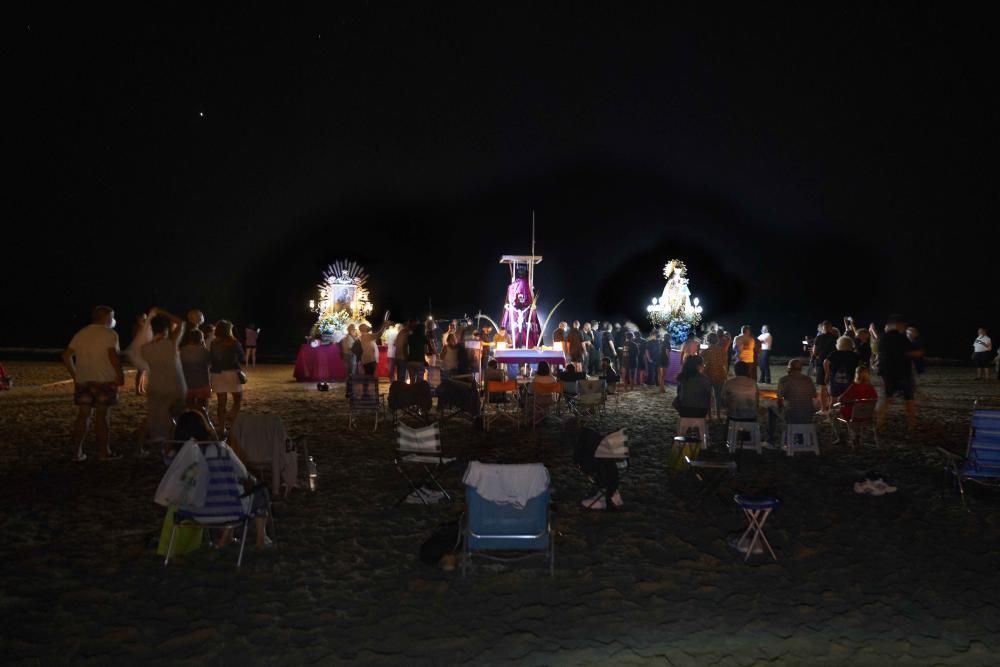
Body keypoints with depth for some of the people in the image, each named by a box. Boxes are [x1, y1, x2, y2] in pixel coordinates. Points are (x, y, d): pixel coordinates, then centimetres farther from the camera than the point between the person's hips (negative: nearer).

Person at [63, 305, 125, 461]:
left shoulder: (81, 333, 13)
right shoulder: (109, 334, -6)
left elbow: (66, 356, 9)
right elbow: (113, 355, -20)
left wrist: (74, 374, 15)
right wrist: (120, 375, -12)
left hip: (82, 381, 5)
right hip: (104, 380, -5)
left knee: (82, 415, 10)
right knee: (103, 416, 0)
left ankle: (77, 452, 11)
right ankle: (104, 452, 5)